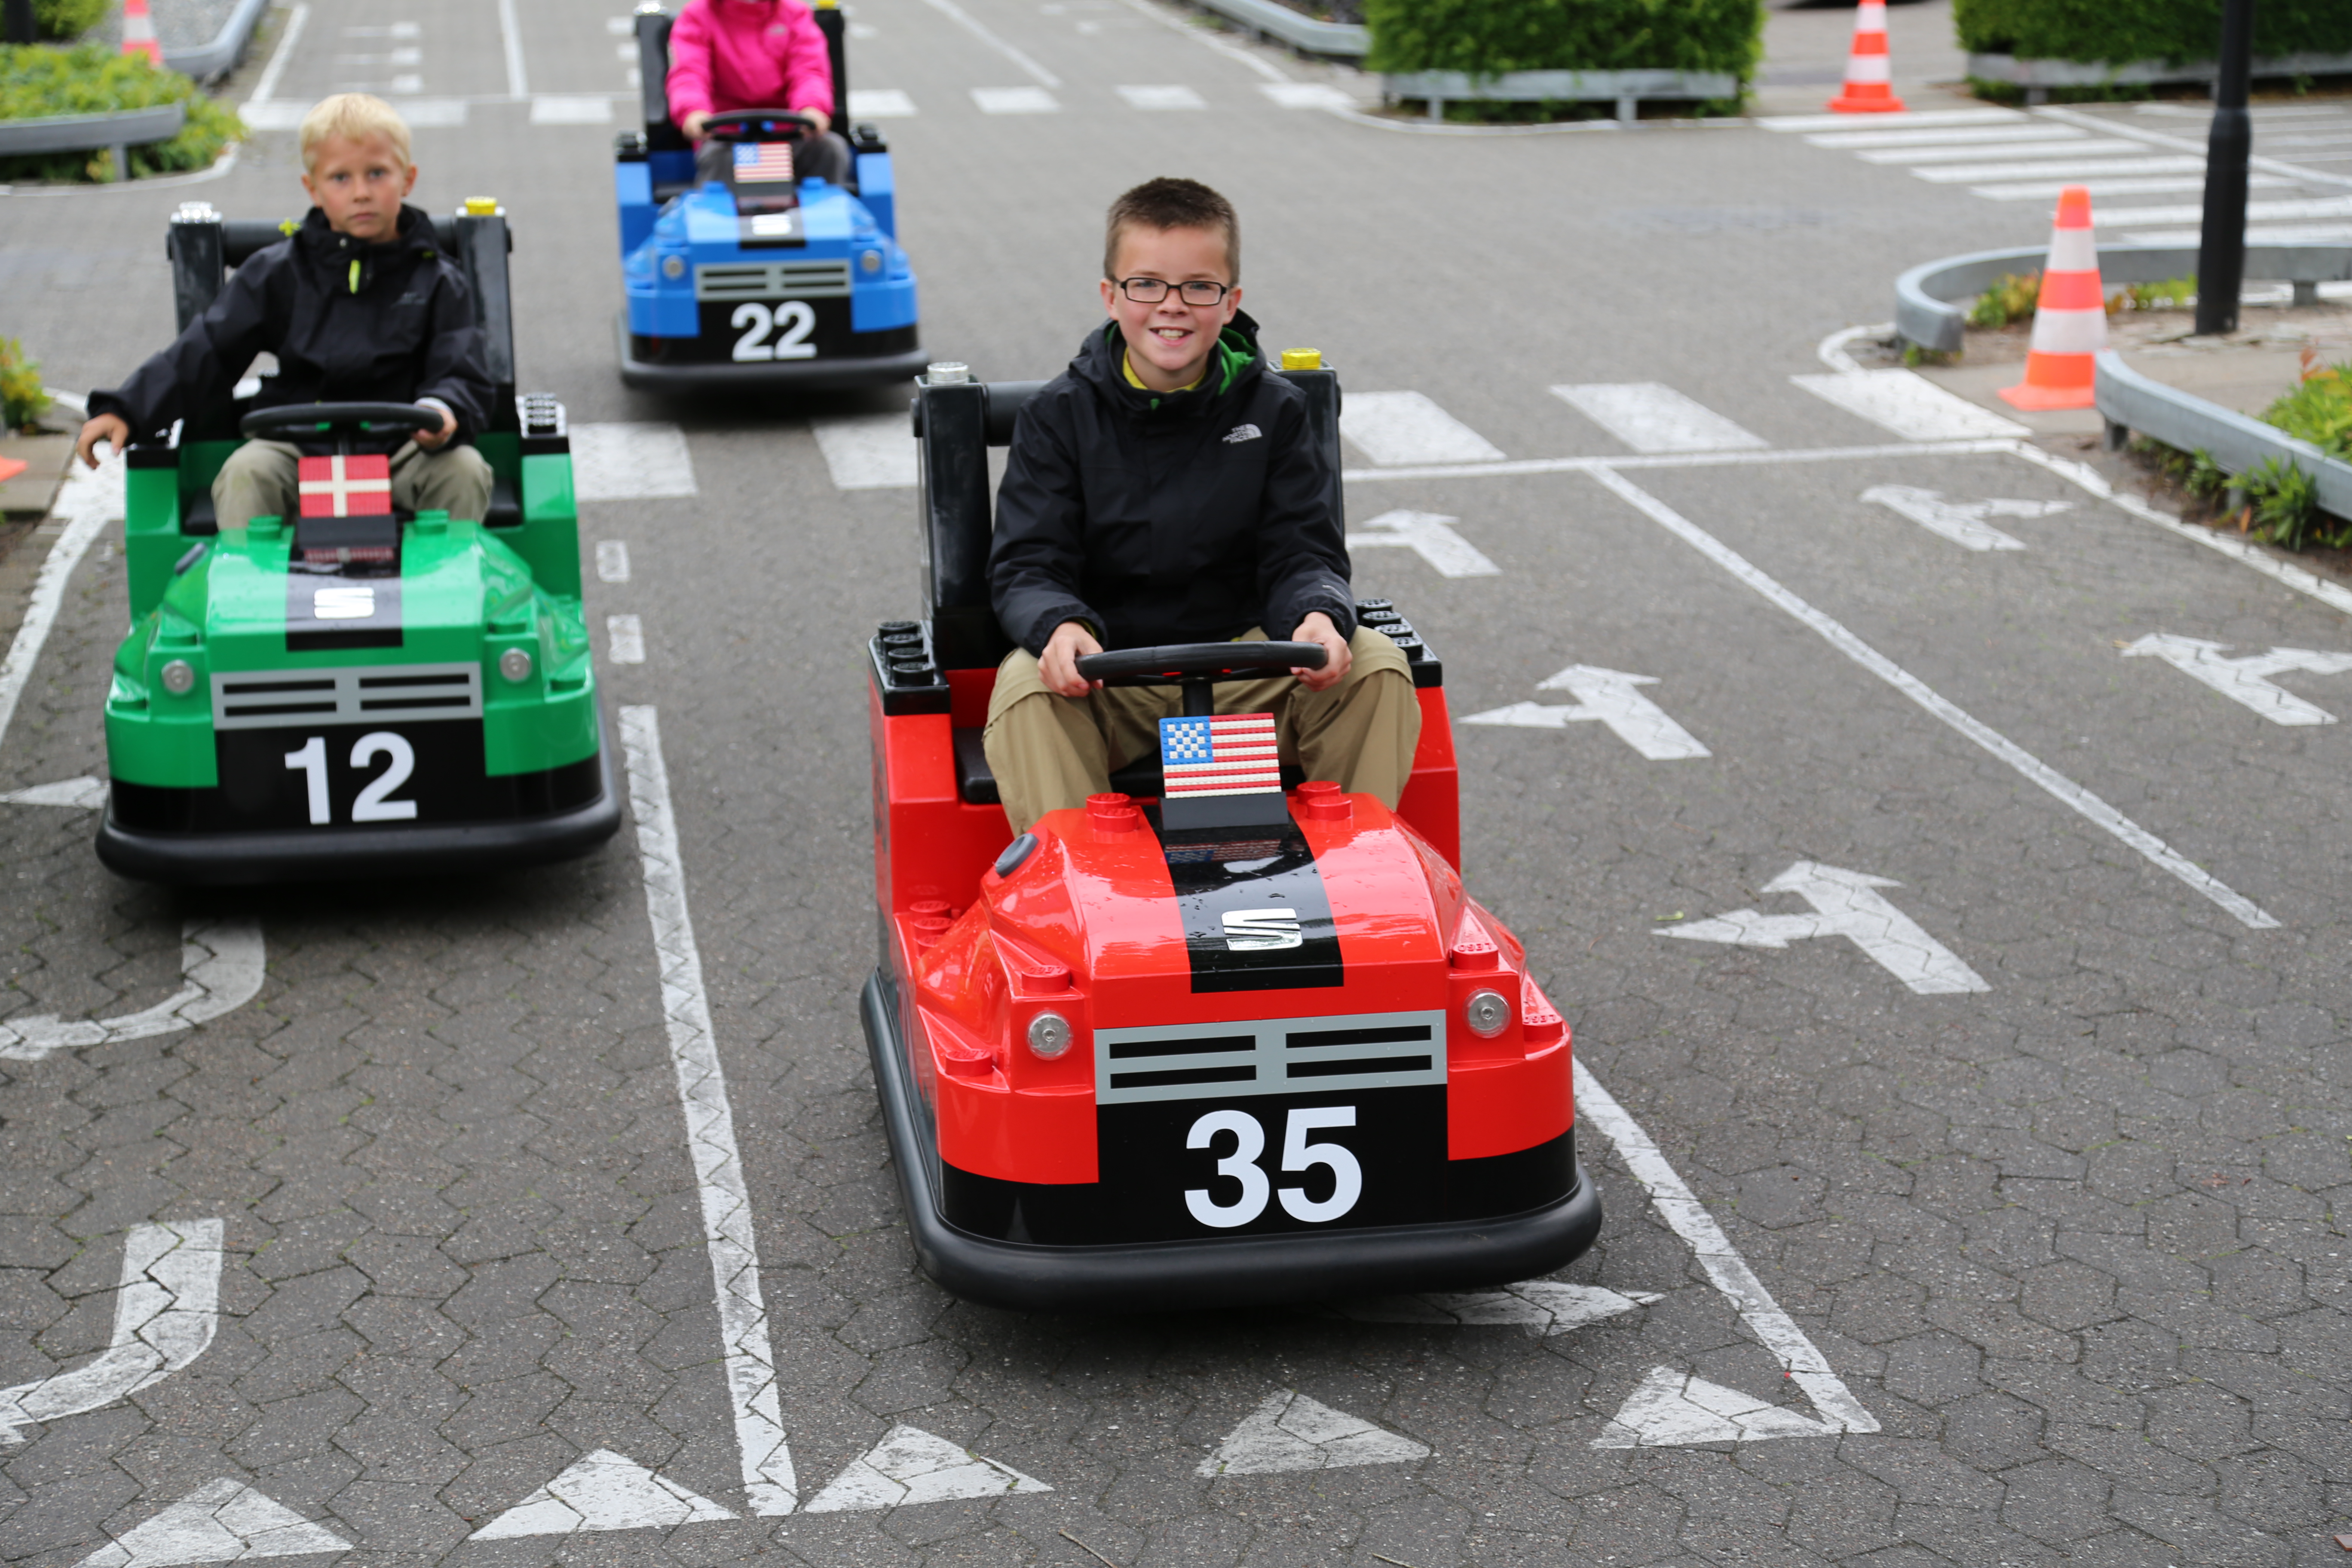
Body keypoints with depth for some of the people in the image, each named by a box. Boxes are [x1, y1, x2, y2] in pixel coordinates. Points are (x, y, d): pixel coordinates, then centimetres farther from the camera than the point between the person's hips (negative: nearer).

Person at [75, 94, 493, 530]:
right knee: (245, 473, -27)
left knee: (463, 469, -27)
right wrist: (123, 411, -5)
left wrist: (442, 410, -26)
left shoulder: (436, 282, 7)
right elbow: (205, 351, 6)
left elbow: (462, 376, 0)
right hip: (299, 445, 1)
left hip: (402, 451, -1)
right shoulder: (278, 273, 8)